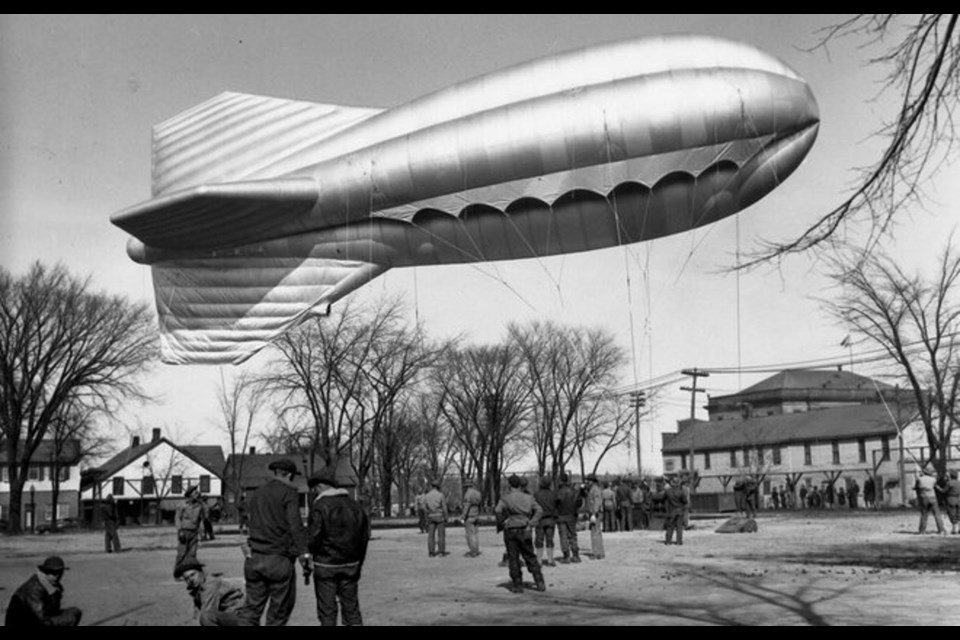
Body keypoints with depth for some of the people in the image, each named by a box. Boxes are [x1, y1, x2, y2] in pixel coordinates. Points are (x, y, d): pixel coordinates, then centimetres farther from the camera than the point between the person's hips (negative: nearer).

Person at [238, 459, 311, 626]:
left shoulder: (255, 495, 17)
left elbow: (250, 523, 19)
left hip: (253, 558, 6)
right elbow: (295, 524, -15)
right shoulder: (288, 493, -4)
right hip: (278, 558, -6)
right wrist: (303, 552, -18)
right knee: (280, 607, 5)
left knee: (252, 606, 9)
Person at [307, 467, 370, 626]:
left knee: (327, 610, 5)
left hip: (326, 565, -5)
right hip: (351, 565, 5)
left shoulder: (320, 506, -13)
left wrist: (311, 551, 5)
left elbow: (314, 537, -17)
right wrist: (358, 564, 18)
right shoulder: (356, 506, 5)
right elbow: (365, 537, 8)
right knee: (351, 608, 11)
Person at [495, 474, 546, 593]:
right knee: (530, 557, 13)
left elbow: (498, 510, -22)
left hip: (511, 531, -3)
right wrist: (531, 524, -7)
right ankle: (540, 583, 8)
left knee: (513, 559, 6)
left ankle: (517, 585, 7)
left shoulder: (505, 498, -5)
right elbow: (539, 510, -5)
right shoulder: (528, 497, 6)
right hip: (525, 532, 3)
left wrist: (501, 523, -7)